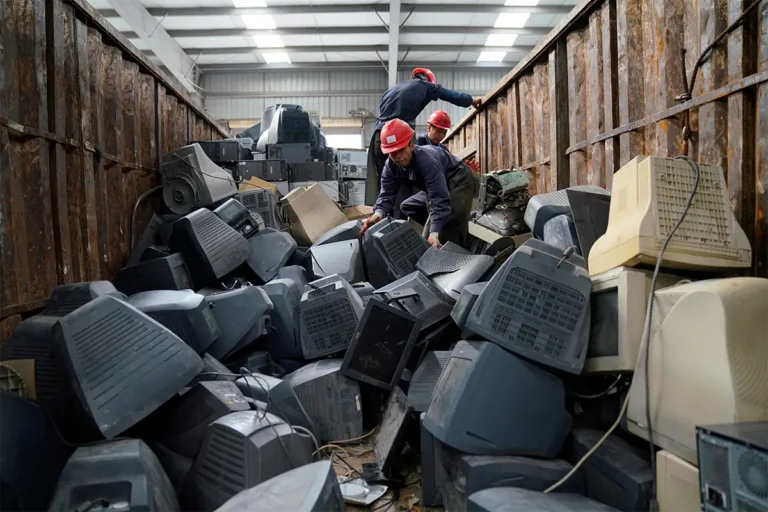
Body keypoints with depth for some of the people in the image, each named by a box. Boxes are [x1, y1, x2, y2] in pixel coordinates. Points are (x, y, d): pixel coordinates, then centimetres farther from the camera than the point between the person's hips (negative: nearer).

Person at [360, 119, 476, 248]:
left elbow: (440, 200, -45)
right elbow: (387, 195, -21)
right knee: (406, 207, 17)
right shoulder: (390, 166, -15)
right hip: (437, 186, 9)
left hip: (458, 182, -9)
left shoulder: (428, 162, -38)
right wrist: (378, 214, -45)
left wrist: (434, 234, -57)